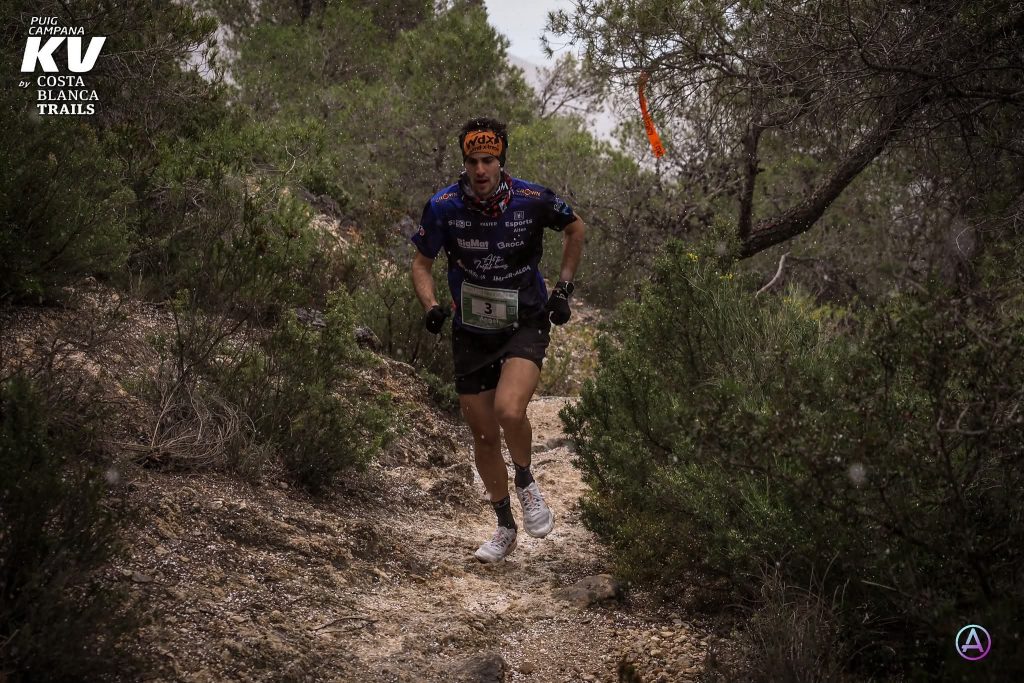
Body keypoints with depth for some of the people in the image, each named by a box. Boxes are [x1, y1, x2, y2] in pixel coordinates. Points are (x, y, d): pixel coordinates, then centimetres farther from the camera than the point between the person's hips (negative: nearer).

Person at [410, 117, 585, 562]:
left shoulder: (532, 200, -16)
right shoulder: (444, 206, -15)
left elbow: (575, 228, 5)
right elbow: (421, 263, 0)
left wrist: (563, 288, -1)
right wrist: (431, 306, -19)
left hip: (525, 325, -2)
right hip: (471, 332, 2)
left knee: (509, 410, -28)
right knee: (484, 436, 7)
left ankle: (526, 482, 3)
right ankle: (505, 528, 27)